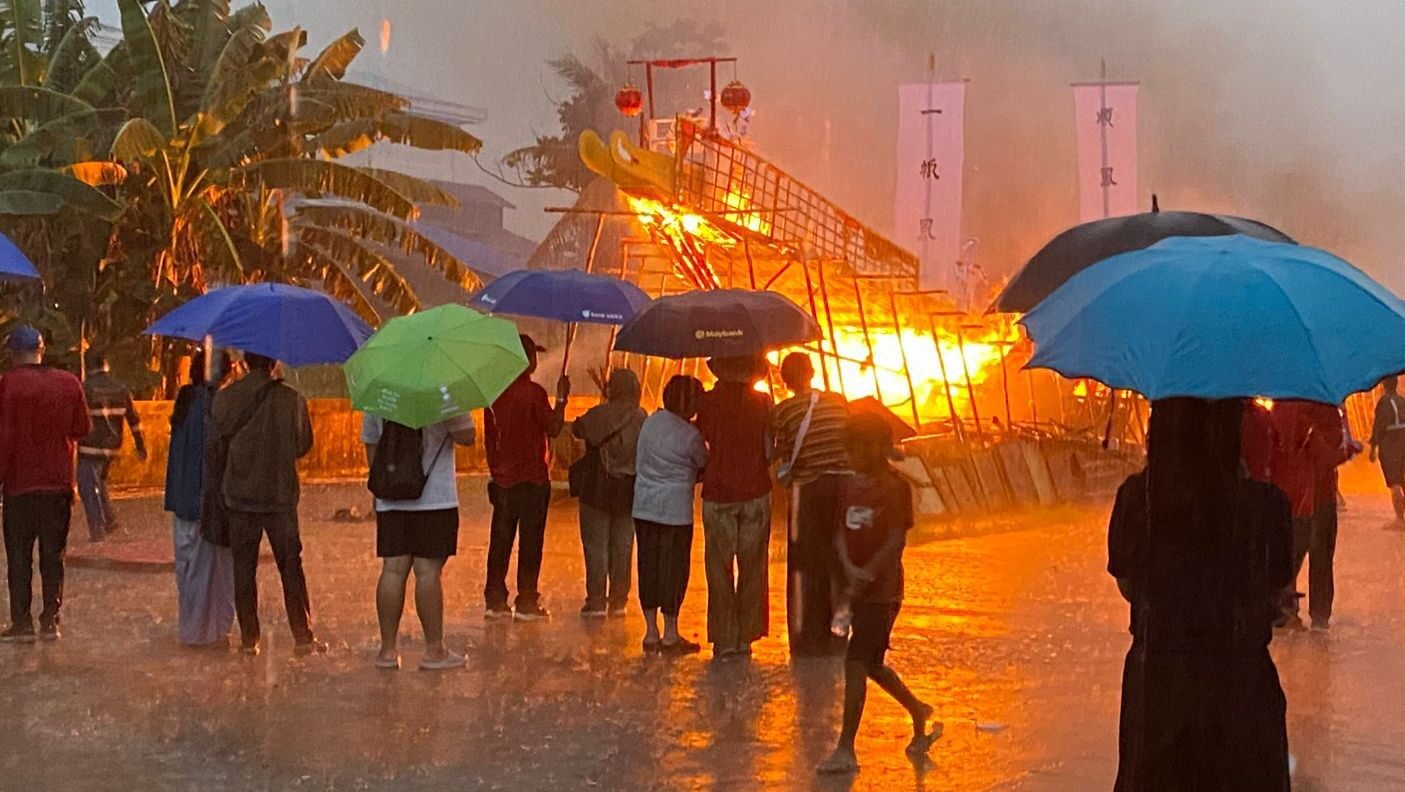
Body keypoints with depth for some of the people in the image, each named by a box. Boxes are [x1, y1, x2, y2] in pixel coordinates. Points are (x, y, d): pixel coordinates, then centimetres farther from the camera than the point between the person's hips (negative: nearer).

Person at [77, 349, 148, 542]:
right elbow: (133, 419, 10)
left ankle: (98, 529, -3)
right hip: (112, 446, 6)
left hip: (90, 447, -6)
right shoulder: (121, 388, 5)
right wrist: (140, 446, 18)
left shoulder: (85, 388, -12)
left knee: (89, 487, 1)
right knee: (99, 482, 23)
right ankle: (110, 521, 18)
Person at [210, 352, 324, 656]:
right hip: (280, 493, -1)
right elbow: (303, 445, -1)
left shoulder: (225, 398, -5)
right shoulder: (291, 400, -9)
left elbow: (216, 440, 2)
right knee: (291, 566, 6)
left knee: (243, 568, 10)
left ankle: (249, 638, 11)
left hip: (239, 494, 1)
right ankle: (303, 638, 6)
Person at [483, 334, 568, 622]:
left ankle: (495, 600, 10)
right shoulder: (534, 393, -12)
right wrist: (561, 398, -3)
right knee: (530, 541, 0)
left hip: (502, 477, 5)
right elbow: (553, 428, -13)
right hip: (532, 478, -5)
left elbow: (488, 437, 11)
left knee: (500, 539, 9)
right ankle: (526, 601, 0)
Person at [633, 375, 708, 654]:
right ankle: (670, 635, 8)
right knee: (674, 567, 3)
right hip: (675, 508, -6)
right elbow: (705, 465, 1)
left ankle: (651, 632, 15)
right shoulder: (690, 435, -13)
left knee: (648, 565, 9)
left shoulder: (650, 421, 3)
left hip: (644, 506, 6)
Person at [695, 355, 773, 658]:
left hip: (718, 495, -1)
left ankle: (724, 640, 6)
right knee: (752, 568, 10)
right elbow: (770, 451, -3)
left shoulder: (707, 402, -6)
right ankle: (745, 638, 12)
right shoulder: (762, 403, -4)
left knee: (719, 569, 7)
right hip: (755, 495, 1)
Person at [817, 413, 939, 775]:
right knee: (872, 665, 17)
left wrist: (866, 575, -24)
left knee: (856, 663, -12)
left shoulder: (895, 487, -10)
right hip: (855, 586, 7)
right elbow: (840, 532, 4)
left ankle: (846, 749, -9)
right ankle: (919, 713, 41)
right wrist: (849, 568, -15)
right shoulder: (847, 487, 9)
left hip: (882, 588, -7)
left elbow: (896, 541, -16)